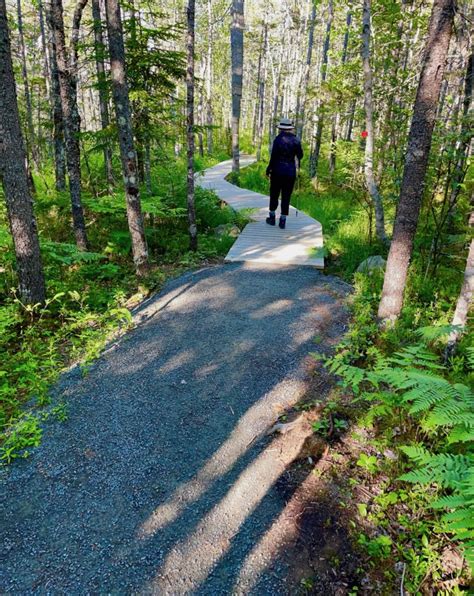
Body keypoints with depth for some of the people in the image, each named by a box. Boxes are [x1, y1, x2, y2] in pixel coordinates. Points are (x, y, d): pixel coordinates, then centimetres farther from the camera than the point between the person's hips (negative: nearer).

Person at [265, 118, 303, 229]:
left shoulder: (278, 139, -10)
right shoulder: (296, 140, 0)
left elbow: (273, 156, -11)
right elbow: (300, 155, 8)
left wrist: (268, 169, -2)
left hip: (278, 171, -2)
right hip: (291, 172, 3)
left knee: (274, 194, 11)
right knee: (286, 197, 6)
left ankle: (272, 217, 17)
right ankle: (283, 220, 7)